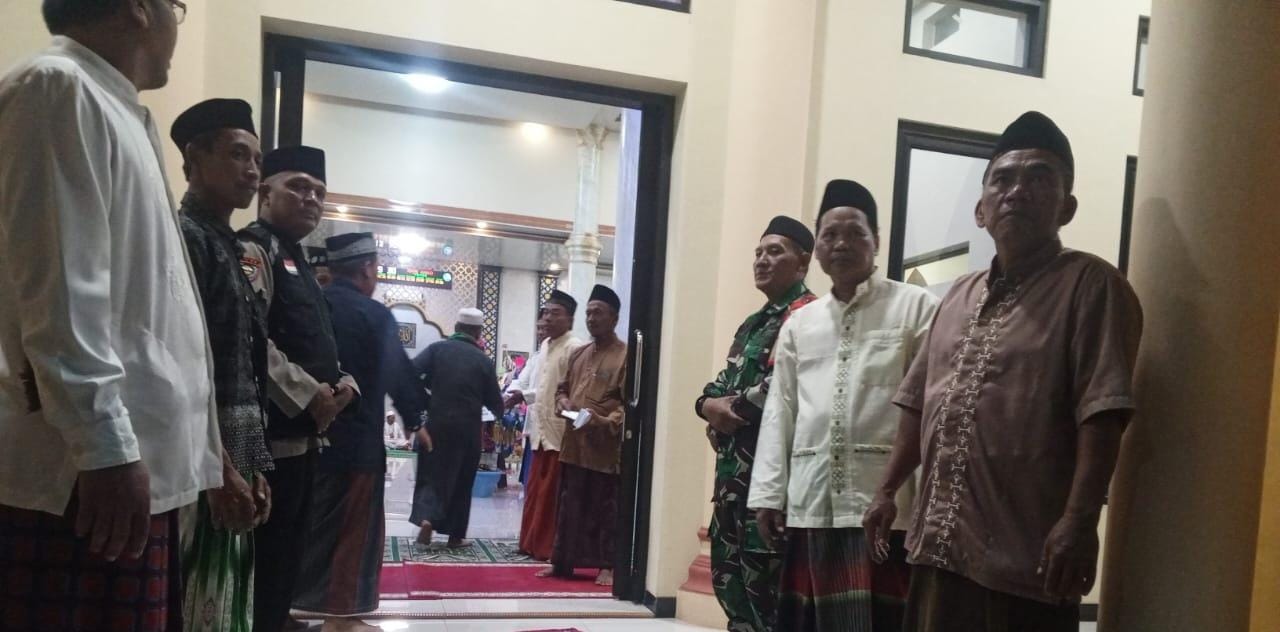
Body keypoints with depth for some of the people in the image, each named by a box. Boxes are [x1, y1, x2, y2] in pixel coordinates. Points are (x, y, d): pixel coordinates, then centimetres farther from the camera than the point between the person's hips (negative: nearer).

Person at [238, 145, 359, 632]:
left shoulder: (299, 263, 21)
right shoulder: (252, 250, -9)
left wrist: (343, 383, 5)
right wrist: (309, 395, -18)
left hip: (304, 432, 10)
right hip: (272, 432, -10)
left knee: (287, 550, 17)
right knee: (265, 552, -4)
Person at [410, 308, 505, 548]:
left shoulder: (437, 348, 1)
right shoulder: (484, 360, 1)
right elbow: (494, 402, 5)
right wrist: (500, 410, 26)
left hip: (436, 423, 0)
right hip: (467, 428, 0)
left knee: (432, 473, 11)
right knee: (462, 481, 12)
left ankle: (426, 518, -12)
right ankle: (455, 534, 18)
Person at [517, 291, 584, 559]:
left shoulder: (574, 348, -13)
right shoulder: (545, 346, 13)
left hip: (560, 431, -8)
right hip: (542, 429, 8)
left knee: (550, 494, 0)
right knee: (535, 491, 14)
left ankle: (546, 547, 10)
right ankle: (531, 542, 24)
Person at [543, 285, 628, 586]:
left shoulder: (626, 355, -6)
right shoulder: (578, 353, 14)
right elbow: (563, 388, 22)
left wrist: (606, 421, -25)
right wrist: (563, 403, 0)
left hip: (606, 447, -6)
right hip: (574, 443, 6)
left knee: (605, 509, 3)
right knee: (570, 506, 13)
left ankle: (608, 566, 14)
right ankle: (561, 561, 22)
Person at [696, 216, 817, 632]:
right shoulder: (752, 324, 21)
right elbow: (723, 381, 22)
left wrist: (733, 408, -12)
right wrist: (709, 404, -1)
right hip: (734, 465, 10)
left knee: (761, 575, -5)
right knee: (727, 569, 15)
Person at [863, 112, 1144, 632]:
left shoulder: (1090, 284, -6)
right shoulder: (959, 295, 14)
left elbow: (1103, 413, -15)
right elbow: (919, 401, 17)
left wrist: (1079, 520, -22)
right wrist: (888, 489, 15)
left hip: (1026, 554, -6)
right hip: (942, 544, 7)